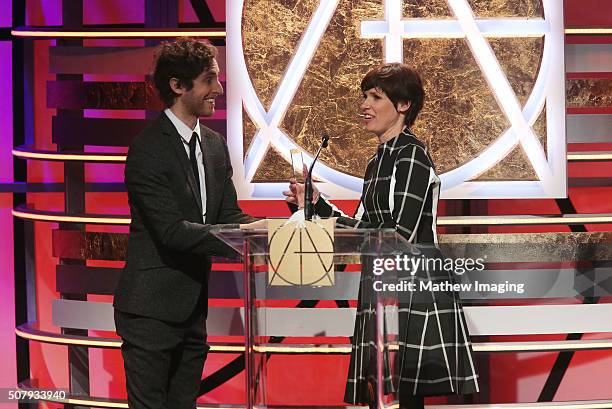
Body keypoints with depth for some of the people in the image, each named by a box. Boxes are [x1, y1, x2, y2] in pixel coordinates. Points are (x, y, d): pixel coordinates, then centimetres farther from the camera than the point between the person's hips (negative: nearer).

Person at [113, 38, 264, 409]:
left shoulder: (215, 145, 11)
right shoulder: (148, 149, -15)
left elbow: (229, 215, 9)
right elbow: (172, 231, -22)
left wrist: (265, 229, -13)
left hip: (193, 308, 8)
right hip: (152, 308, -8)